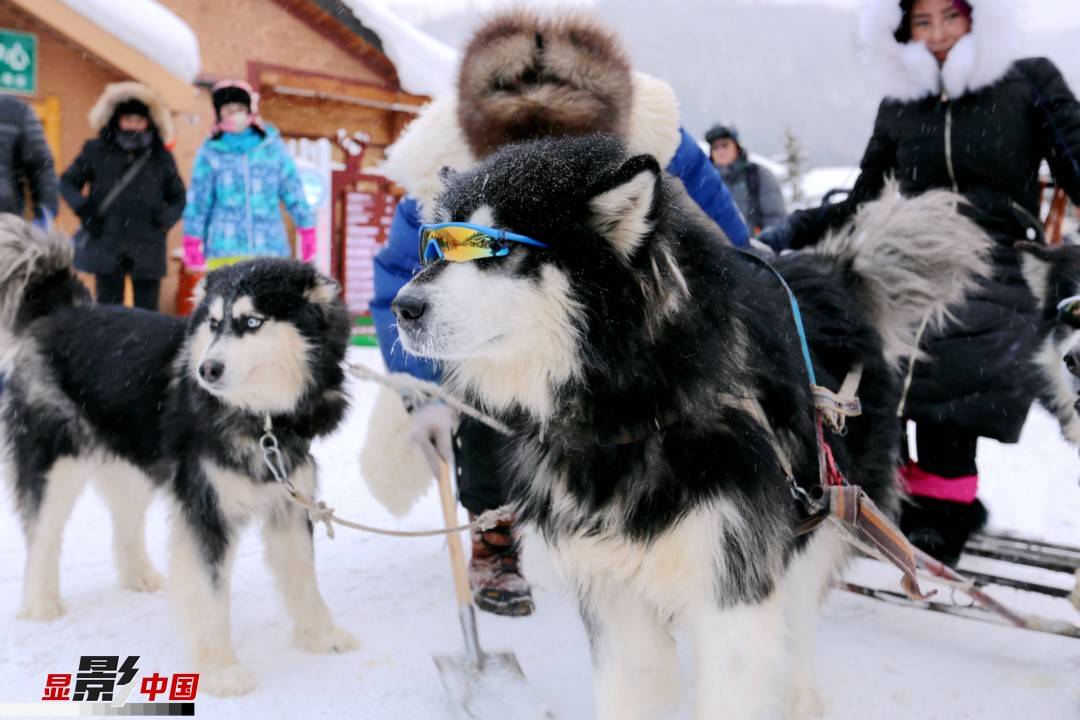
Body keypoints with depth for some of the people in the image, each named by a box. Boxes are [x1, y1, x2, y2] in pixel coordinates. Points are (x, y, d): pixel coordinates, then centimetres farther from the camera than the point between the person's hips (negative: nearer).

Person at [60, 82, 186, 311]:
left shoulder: (161, 158, 7)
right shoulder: (96, 151, 5)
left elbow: (178, 197, 15)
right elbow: (67, 182, 14)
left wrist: (165, 220, -3)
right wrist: (83, 209, -2)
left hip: (147, 249, 0)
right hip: (106, 247, 0)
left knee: (147, 311, 3)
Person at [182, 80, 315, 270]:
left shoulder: (273, 147, 9)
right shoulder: (210, 153, 6)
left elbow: (293, 190, 13)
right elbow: (198, 201, 10)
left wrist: (307, 232, 10)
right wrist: (192, 245, 8)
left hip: (269, 247, 1)